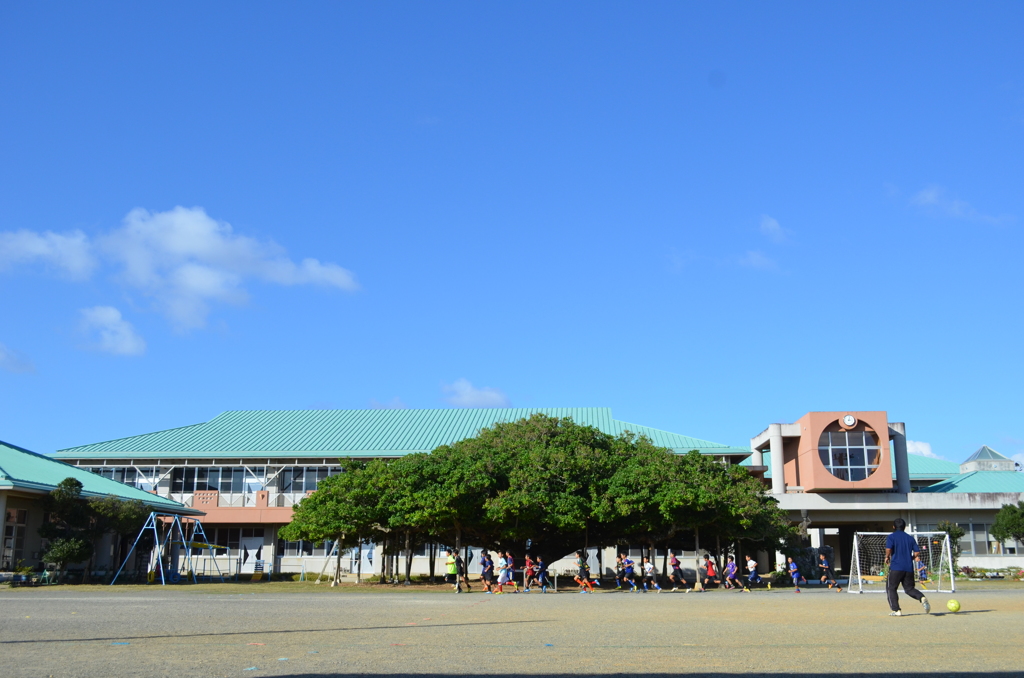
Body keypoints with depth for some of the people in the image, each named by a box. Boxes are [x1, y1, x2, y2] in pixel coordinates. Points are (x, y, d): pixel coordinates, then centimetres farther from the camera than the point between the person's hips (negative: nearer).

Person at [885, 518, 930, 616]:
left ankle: (896, 610, -3)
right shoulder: (910, 538, 14)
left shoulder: (891, 537, 0)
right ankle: (922, 598, -16)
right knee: (909, 588, 13)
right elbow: (916, 552, 7)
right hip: (909, 568, 5)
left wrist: (887, 557, 2)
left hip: (896, 567, -5)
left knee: (891, 589, 6)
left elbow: (888, 549, -16)